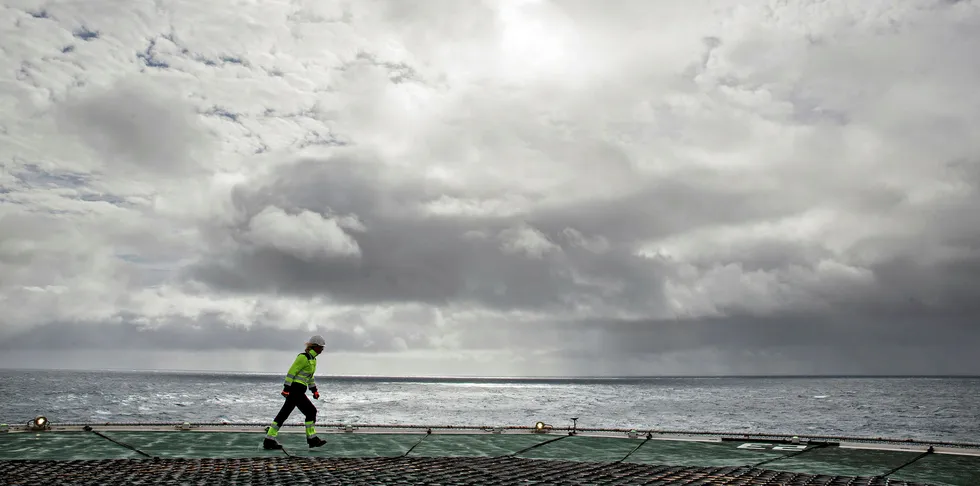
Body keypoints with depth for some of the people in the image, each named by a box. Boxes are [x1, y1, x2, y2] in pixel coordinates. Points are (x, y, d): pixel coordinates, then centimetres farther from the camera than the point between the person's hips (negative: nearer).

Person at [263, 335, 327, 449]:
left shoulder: (313, 359, 15)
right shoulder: (303, 357, -14)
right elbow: (291, 372, -17)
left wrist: (314, 390, 21)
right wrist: (286, 388, -20)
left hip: (298, 390, 9)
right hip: (295, 390, -9)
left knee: (283, 414, 9)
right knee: (311, 411, -5)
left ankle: (269, 440, 11)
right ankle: (312, 439, 3)